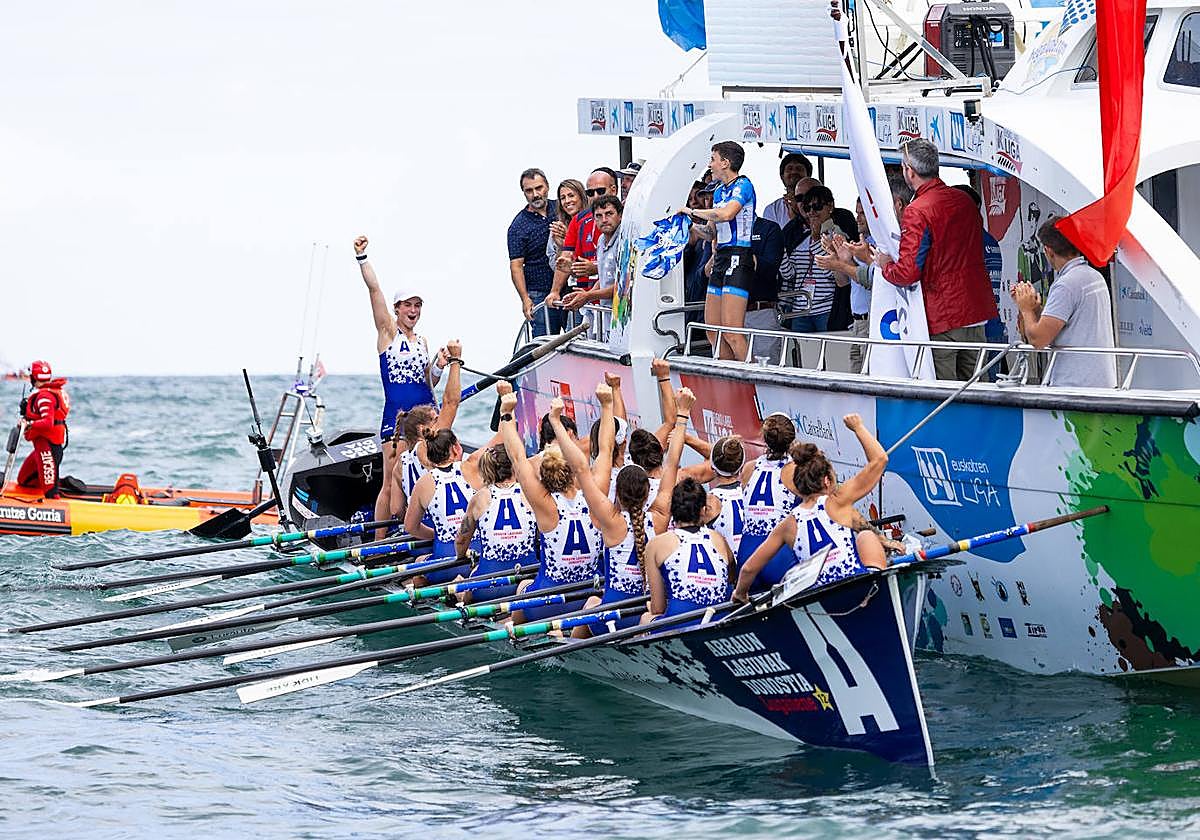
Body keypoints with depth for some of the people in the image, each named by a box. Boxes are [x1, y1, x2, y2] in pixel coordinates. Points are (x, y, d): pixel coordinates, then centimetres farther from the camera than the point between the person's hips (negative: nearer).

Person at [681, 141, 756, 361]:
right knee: (713, 332, 6)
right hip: (721, 259, 10)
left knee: (730, 330, -17)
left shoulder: (742, 186, -8)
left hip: (738, 259, -10)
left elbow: (725, 214, -27)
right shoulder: (719, 191, 19)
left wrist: (693, 212, -13)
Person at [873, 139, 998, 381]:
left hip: (941, 318, -7)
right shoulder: (964, 201, 8)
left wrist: (884, 265, 2)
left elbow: (907, 273, -20)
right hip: (976, 313, 7)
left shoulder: (917, 211, -15)